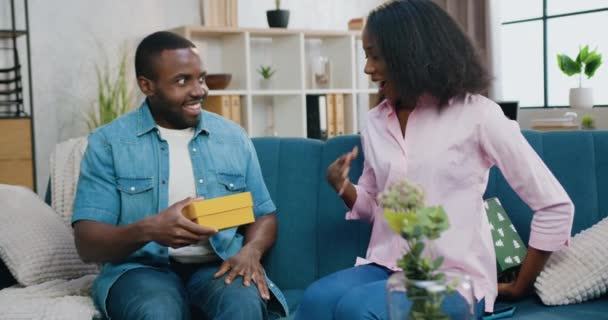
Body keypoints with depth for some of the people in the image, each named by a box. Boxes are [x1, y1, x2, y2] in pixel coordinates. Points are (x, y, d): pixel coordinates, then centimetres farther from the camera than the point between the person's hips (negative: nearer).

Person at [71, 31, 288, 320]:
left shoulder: (233, 137, 10)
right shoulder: (108, 142, 0)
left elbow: (264, 215, 15)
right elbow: (87, 243, -6)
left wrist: (251, 251, -9)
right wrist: (147, 230, -27)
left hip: (218, 265, 2)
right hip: (143, 268, -2)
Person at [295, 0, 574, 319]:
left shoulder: (476, 114, -7)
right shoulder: (375, 123, 10)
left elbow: (556, 206, -3)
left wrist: (520, 286, 4)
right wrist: (344, 187, -2)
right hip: (387, 268, 4)